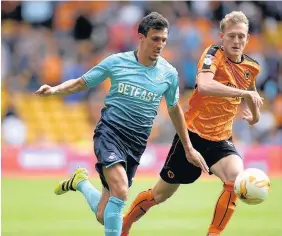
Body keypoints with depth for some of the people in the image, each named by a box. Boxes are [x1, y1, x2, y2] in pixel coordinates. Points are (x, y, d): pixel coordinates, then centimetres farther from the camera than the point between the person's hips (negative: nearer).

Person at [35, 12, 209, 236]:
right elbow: (80, 83, 7)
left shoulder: (169, 74, 4)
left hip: (136, 141, 3)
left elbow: (174, 109, 20)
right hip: (110, 131, -3)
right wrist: (54, 89, -13)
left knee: (104, 215, 0)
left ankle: (81, 182, 30)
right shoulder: (116, 62, -2)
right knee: (121, 191, -29)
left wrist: (188, 148, 24)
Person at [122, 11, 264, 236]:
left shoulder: (251, 67, 2)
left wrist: (255, 114, 12)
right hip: (193, 134, -4)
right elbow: (204, 85, -39)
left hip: (221, 140, 4)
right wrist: (244, 93, -38)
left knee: (237, 179, -27)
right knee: (160, 195, 8)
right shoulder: (214, 55, -17)